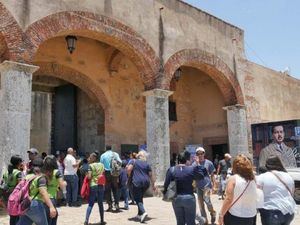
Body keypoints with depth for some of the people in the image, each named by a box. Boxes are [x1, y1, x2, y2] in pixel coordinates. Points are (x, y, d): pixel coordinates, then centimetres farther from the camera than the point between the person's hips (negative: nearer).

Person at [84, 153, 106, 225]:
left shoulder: (91, 166, -7)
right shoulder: (102, 165, 8)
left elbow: (89, 177, -13)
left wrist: (87, 174, 6)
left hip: (93, 185, -4)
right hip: (101, 185, 4)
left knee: (90, 204, 1)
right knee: (100, 204, 11)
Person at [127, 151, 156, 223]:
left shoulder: (133, 161, 5)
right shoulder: (147, 164, 13)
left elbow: (129, 169, -11)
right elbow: (151, 175, 11)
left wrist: (129, 176, 6)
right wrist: (153, 185, 16)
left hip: (137, 182, -4)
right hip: (146, 182, 4)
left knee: (137, 199, -2)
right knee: (140, 198, 20)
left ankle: (143, 212, -22)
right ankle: (139, 214, 24)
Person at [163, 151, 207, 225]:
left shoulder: (171, 170, -6)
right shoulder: (191, 169, -10)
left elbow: (166, 185, -5)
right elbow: (202, 174, 5)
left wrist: (165, 193, 11)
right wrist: (198, 164, 12)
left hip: (176, 199, 2)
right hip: (189, 198, -2)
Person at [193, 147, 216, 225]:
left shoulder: (208, 163, 0)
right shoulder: (194, 164, 5)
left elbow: (212, 175, 4)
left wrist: (213, 185, -1)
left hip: (207, 185, -3)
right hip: (198, 186, 3)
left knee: (206, 199, -23)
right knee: (200, 204, 7)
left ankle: (212, 212, 4)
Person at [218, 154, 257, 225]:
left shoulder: (233, 179, -11)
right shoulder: (252, 180, 3)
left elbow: (228, 199, -16)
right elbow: (253, 199, 1)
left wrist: (221, 214, -11)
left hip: (234, 216, -4)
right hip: (251, 216, 4)